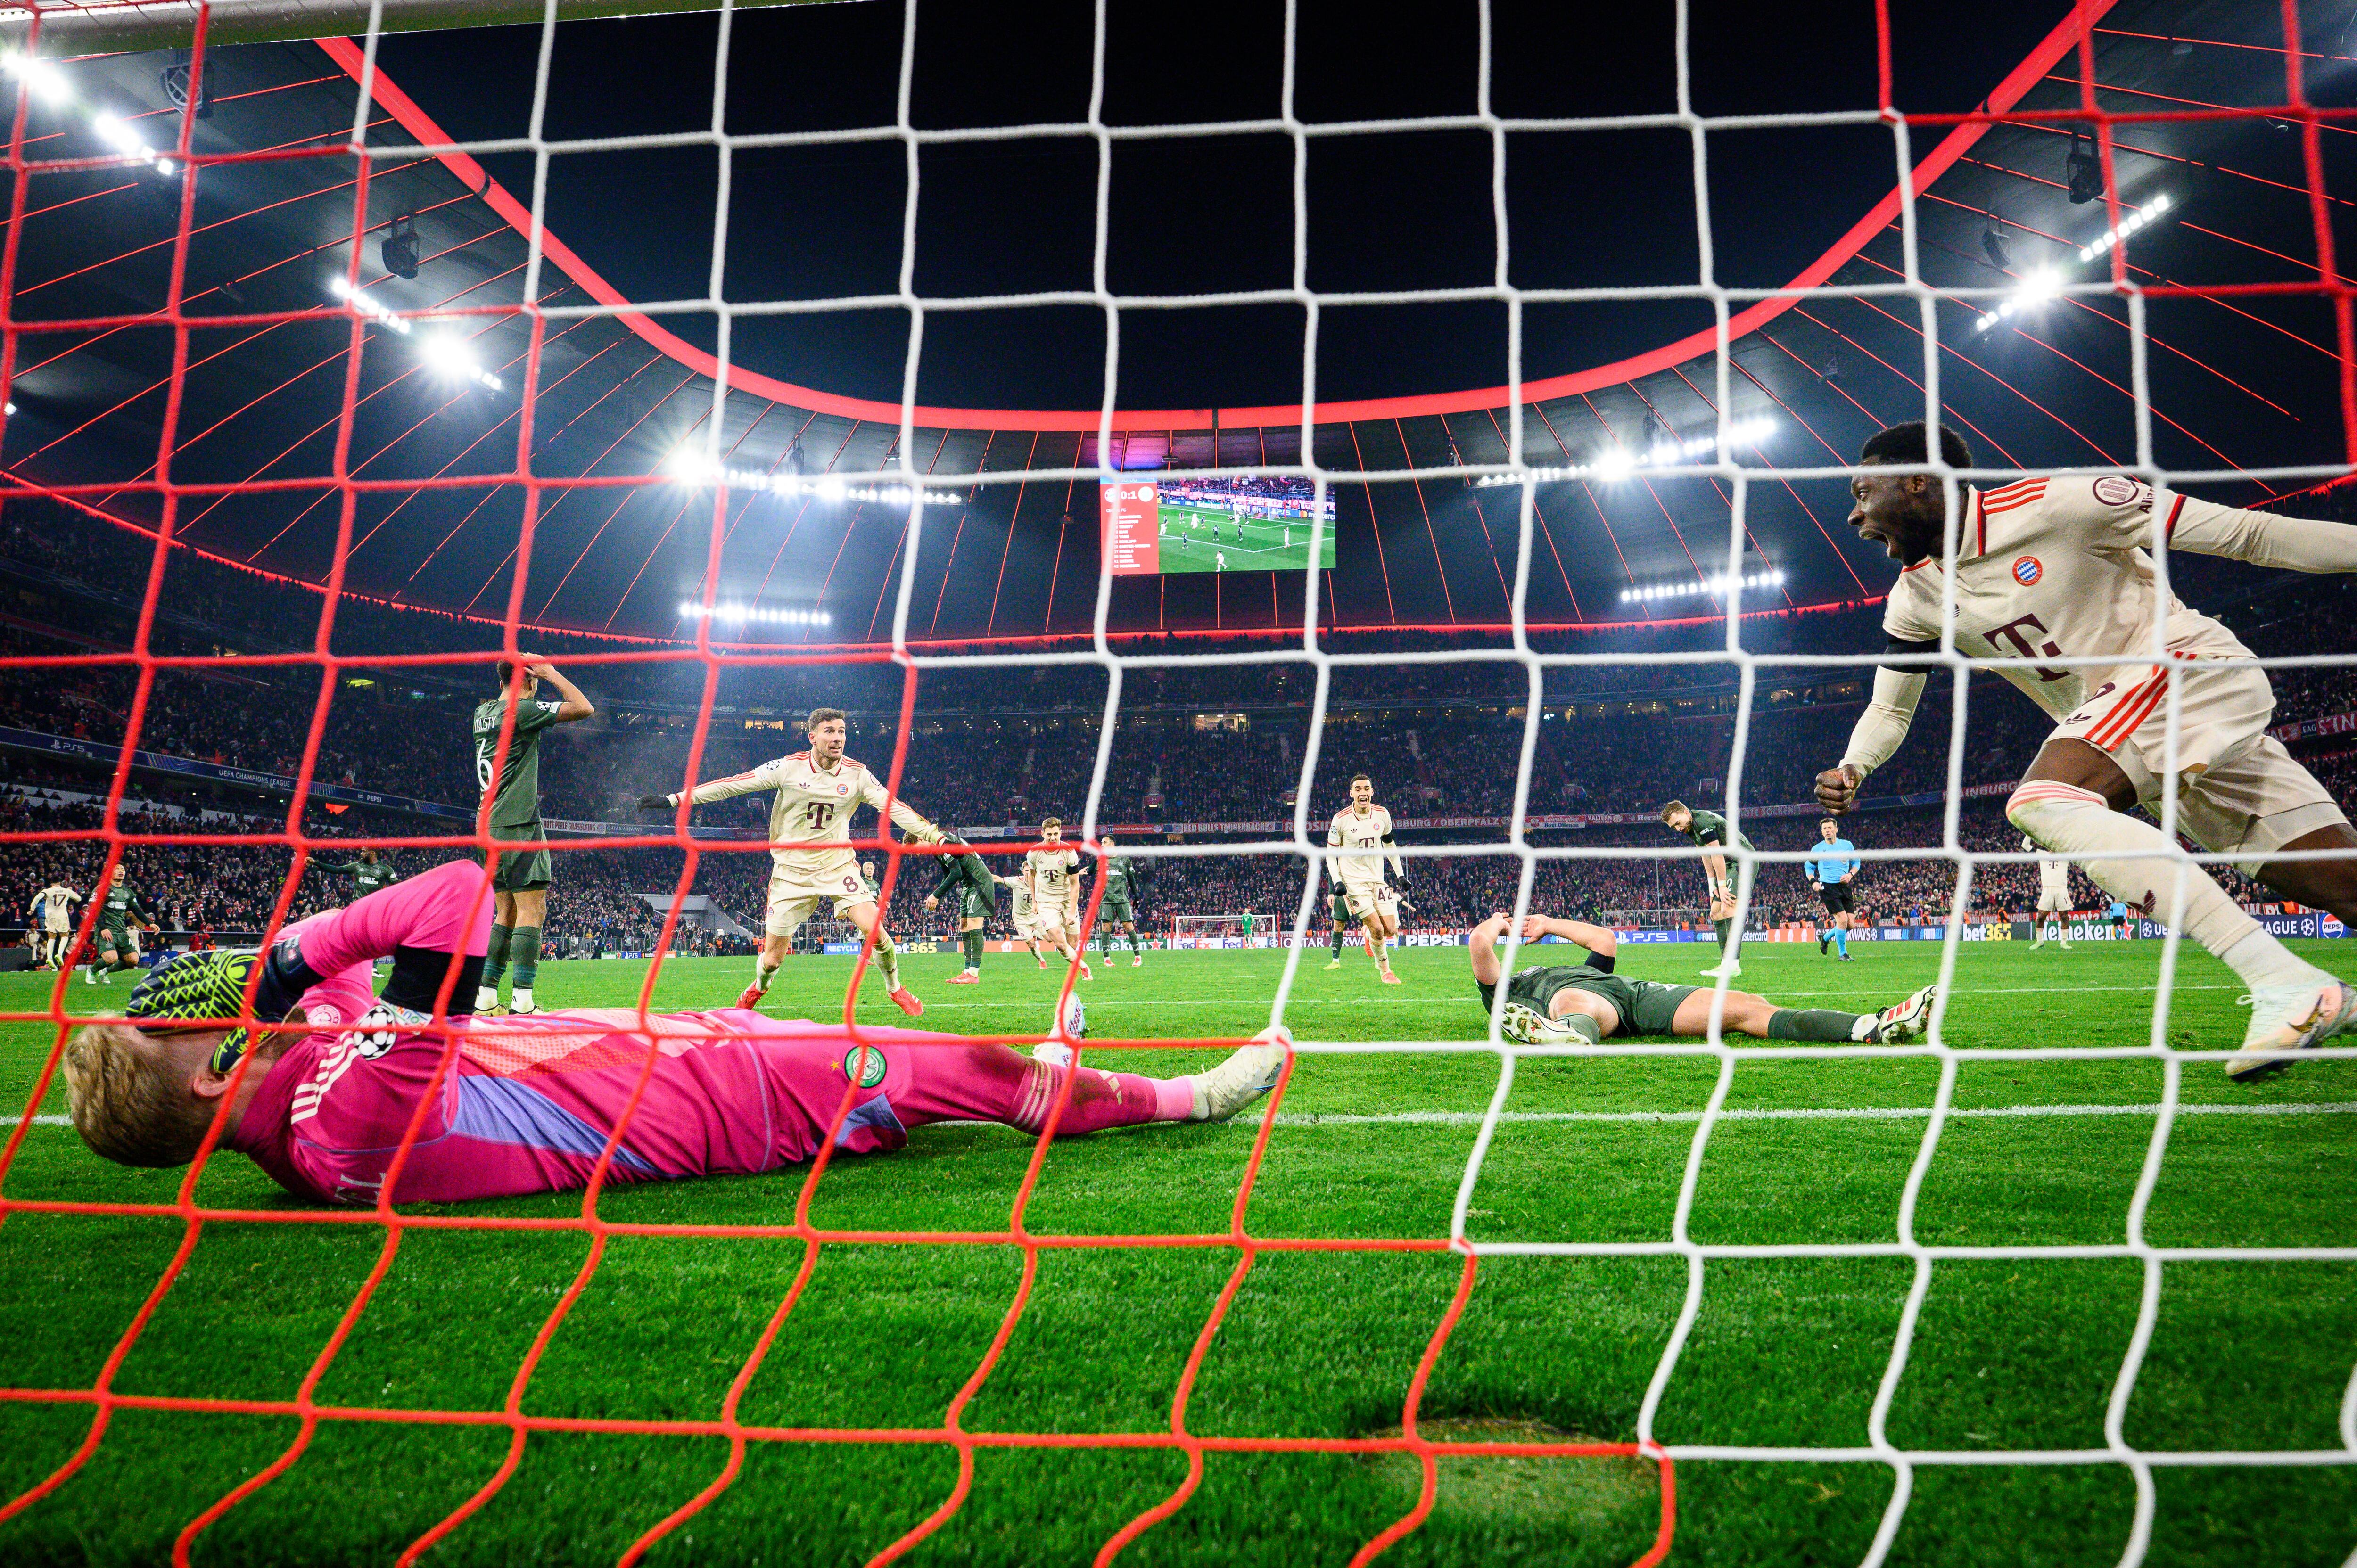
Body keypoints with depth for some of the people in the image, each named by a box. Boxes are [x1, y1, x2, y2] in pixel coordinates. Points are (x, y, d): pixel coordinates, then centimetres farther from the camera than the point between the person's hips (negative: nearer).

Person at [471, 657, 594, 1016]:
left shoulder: (483, 713, 13)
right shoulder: (522, 710, -10)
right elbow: (584, 708, -10)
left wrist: (515, 668, 26)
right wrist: (551, 674, -1)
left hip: (490, 825, 9)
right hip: (519, 825, -9)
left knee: (509, 912, 14)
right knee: (532, 910, -9)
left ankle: (485, 998, 13)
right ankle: (522, 1002, -16)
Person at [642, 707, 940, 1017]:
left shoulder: (857, 774, -5)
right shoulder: (789, 768, -10)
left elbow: (895, 807, -6)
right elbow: (733, 784, -8)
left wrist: (937, 838, -15)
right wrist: (672, 800, -9)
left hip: (838, 866, 1)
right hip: (792, 870, -1)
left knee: (875, 930, -19)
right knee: (772, 960, 3)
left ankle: (895, 989, 9)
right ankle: (759, 989, 40)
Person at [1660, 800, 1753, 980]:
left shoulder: (1703, 822, -23)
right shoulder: (1690, 827, 8)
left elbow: (1717, 855, -21)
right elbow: (1705, 853, 14)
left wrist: (1722, 886, -16)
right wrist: (1712, 883, 8)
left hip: (1743, 862, -11)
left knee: (1729, 909, -22)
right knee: (1716, 913, 7)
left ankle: (1734, 965, -29)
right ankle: (1726, 963, 6)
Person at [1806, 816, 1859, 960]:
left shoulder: (1847, 845, 6)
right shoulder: (1817, 849, 0)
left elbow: (1856, 862, 18)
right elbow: (1808, 867, 12)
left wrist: (1851, 874, -2)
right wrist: (1813, 881, -5)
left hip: (1845, 887, 4)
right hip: (1828, 887, -4)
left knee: (1850, 924, -1)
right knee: (1843, 919, -17)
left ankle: (1825, 937, 27)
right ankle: (1843, 953, -1)